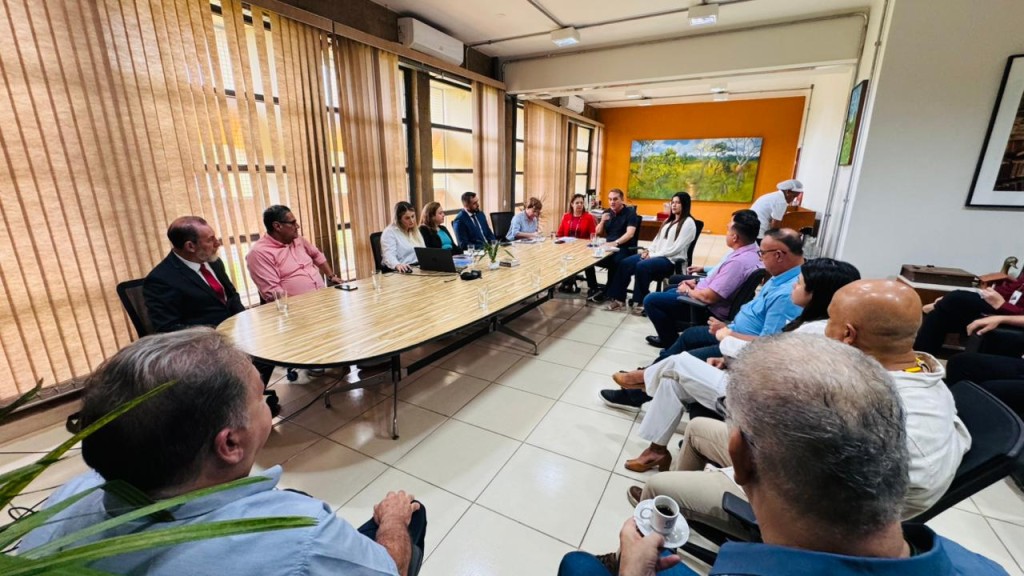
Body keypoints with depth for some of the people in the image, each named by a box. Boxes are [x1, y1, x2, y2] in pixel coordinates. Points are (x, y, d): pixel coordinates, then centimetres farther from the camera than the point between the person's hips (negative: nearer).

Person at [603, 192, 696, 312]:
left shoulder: (688, 223, -6)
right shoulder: (669, 221, 22)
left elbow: (676, 248, -15)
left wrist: (653, 255, -16)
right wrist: (649, 250, -1)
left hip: (671, 260, -8)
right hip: (656, 255, 8)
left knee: (641, 266, -34)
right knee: (624, 263, -12)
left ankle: (641, 301, -19)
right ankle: (619, 298, -13)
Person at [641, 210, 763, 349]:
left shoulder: (739, 261, -31)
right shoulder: (748, 251, 0)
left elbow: (708, 297, -31)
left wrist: (688, 290, -12)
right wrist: (697, 283, 9)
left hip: (710, 310, -10)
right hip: (709, 294, 11)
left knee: (651, 300, -9)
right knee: (670, 290, 28)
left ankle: (671, 342, 8)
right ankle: (670, 334, 32)